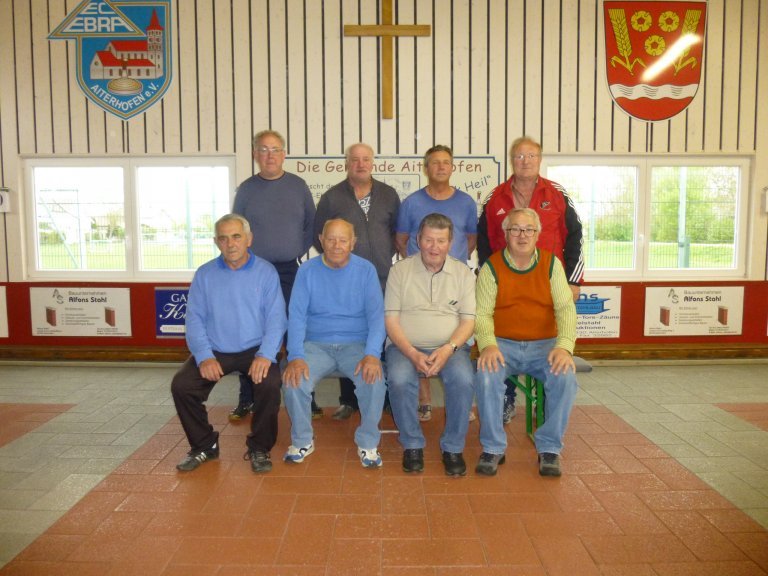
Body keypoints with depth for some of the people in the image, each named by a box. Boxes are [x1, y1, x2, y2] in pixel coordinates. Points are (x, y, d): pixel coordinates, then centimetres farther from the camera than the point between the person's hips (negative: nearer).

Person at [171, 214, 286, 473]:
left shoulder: (266, 272, 1)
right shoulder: (204, 275, 7)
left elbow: (276, 318, -6)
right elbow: (195, 319, 0)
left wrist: (265, 355, -21)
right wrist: (204, 356, -15)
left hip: (255, 350, -2)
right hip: (215, 351, 3)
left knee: (269, 384, -29)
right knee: (180, 385, -18)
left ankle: (259, 449, -3)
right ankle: (204, 446, 7)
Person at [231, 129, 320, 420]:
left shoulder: (298, 186, 6)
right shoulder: (246, 189, 4)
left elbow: (311, 225, 9)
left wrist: (299, 251, -1)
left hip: (291, 271, 0)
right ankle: (247, 399, 14)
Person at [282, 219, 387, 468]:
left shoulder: (366, 270, 0)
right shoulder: (307, 270, 2)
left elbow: (376, 315, -7)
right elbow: (296, 315, -5)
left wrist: (372, 354, -23)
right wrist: (295, 357, -20)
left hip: (356, 344, -1)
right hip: (316, 344, 1)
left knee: (374, 380, -29)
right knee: (293, 381, -25)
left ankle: (368, 443, -4)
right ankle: (302, 441, 3)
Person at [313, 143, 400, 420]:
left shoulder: (388, 195, 9)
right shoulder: (332, 197, 3)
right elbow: (319, 236, 6)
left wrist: (387, 256, 6)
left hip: (383, 280, 2)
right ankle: (349, 400, 14)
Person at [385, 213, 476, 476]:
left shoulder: (463, 272, 8)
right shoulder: (400, 270, 5)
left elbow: (468, 320, 3)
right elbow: (391, 320, -1)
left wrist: (448, 349, -15)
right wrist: (412, 354, -16)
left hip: (450, 347, 1)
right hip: (406, 346, 0)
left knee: (464, 380, -29)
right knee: (399, 380, -31)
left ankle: (453, 447, -8)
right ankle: (412, 445, -8)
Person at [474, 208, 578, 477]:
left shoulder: (551, 264, 5)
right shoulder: (492, 267, 1)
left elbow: (566, 308, -3)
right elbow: (482, 313, -7)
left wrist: (564, 346, -20)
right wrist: (488, 345, -26)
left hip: (544, 344, 1)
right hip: (503, 344, -1)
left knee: (566, 377, -27)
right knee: (486, 376, -30)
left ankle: (550, 448, -6)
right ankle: (493, 448, -11)